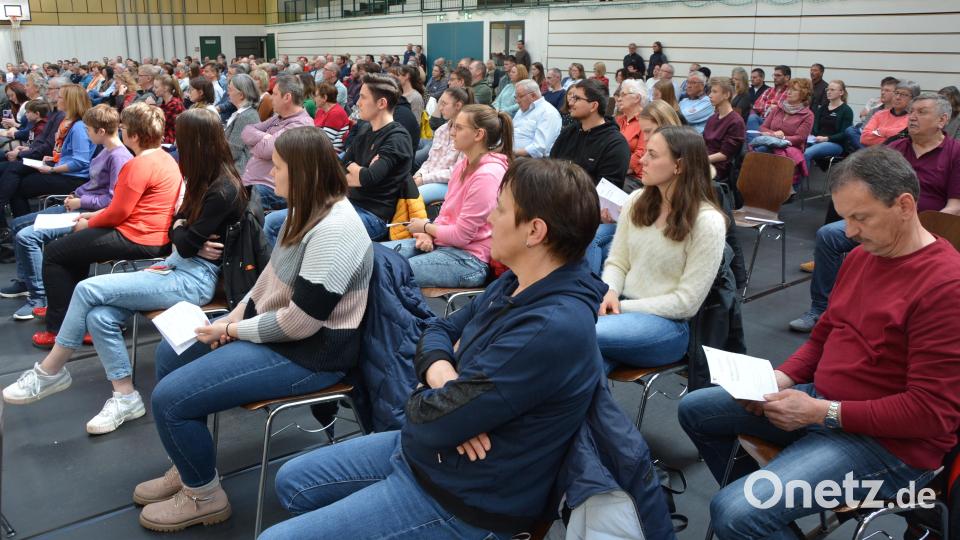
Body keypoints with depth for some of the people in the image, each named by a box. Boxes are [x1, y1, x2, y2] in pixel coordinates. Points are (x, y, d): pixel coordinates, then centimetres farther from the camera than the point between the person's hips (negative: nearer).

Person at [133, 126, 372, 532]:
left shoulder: (333, 231, -28)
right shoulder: (309, 212, 4)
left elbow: (299, 322, -28)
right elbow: (272, 279, 14)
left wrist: (234, 331, -14)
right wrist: (233, 318, 1)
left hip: (308, 353, -11)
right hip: (272, 328, 11)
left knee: (169, 398, -13)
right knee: (170, 354, 18)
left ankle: (204, 497, 11)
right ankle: (187, 470, 30)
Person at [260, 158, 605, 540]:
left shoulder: (552, 331, -32)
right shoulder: (517, 283, 0)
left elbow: (432, 422, -30)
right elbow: (438, 331, 8)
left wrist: (434, 402, -6)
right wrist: (440, 372, -14)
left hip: (460, 500, -9)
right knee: (292, 482, 19)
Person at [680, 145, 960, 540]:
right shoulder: (860, 256, 5)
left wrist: (824, 413, -23)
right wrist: (782, 377, -3)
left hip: (889, 443, -9)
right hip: (823, 401, 9)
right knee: (694, 409, 14)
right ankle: (758, 502, 24)